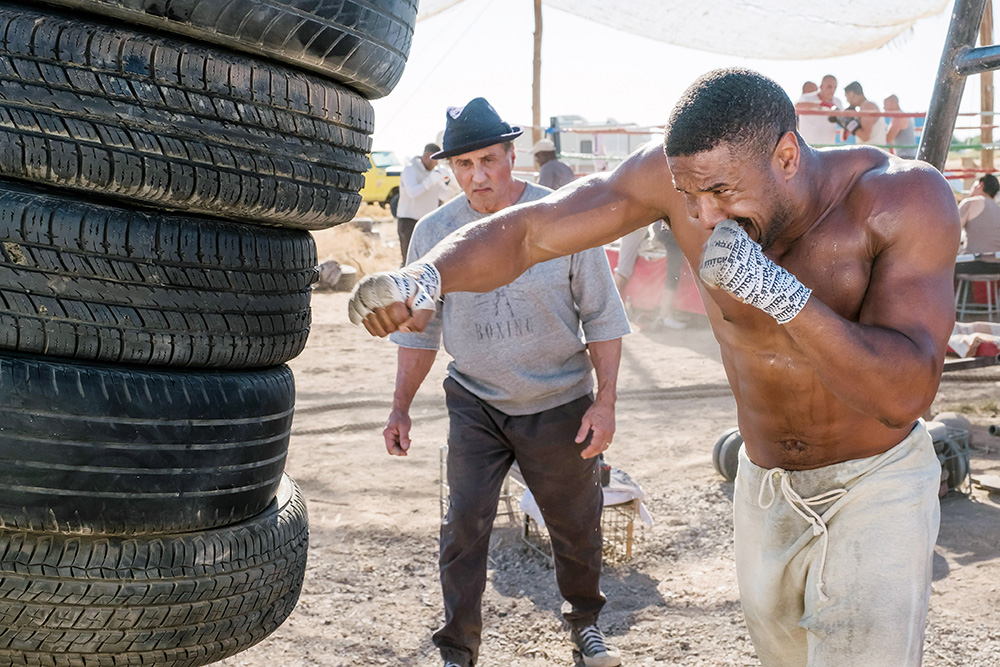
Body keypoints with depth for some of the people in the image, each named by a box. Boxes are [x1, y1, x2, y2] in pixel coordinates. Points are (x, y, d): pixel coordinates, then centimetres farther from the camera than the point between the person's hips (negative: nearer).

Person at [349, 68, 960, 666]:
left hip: (876, 489, -3)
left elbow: (906, 393, -33)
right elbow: (525, 232, -20)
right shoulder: (684, 170, -19)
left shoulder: (905, 198, -26)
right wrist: (425, 276, -39)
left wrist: (776, 290, -44)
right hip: (766, 486, 4)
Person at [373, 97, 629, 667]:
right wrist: (401, 407, 4)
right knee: (466, 521, -6)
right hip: (476, 404, 1)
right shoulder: (434, 233, -5)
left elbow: (603, 317, -4)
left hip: (560, 404, 0)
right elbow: (420, 329, 5)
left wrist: (605, 401, -8)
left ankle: (586, 620, 39)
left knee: (577, 522, 13)